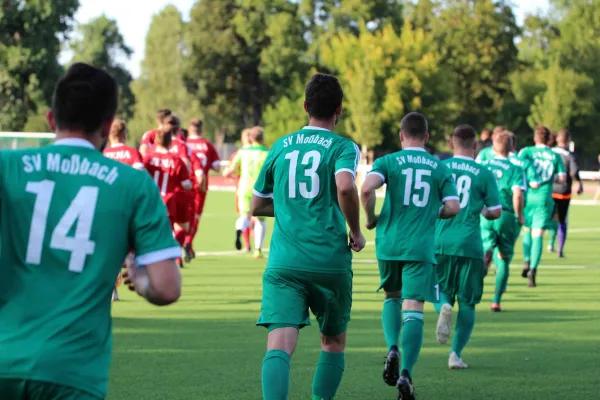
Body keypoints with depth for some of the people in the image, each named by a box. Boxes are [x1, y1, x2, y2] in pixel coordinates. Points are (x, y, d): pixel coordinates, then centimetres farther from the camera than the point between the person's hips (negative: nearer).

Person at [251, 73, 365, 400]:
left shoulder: (281, 146, 13)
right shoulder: (343, 147, 1)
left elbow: (257, 206, 21)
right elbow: (345, 187, -21)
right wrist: (356, 231, -5)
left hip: (283, 263, 1)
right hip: (331, 261, -1)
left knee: (279, 346, -13)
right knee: (333, 341, 22)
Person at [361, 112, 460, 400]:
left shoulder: (388, 162, 2)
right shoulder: (440, 168, 7)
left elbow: (367, 188, -16)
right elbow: (453, 208, 1)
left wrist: (371, 218, 1)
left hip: (388, 244, 1)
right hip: (421, 247, -1)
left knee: (392, 297, 23)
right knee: (414, 309, -3)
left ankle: (392, 349, 1)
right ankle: (405, 373, -17)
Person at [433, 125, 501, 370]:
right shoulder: (484, 174, 0)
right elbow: (496, 212, 2)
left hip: (440, 242, 1)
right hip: (470, 244, -1)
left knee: (442, 292, 17)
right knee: (467, 302, 9)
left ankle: (444, 307, -18)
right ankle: (456, 354, 2)